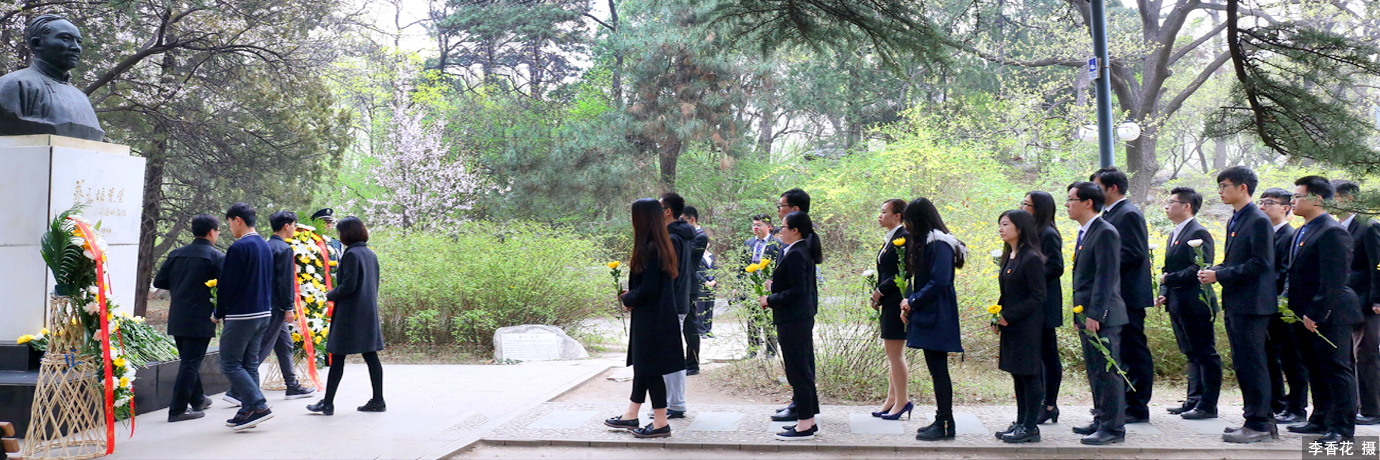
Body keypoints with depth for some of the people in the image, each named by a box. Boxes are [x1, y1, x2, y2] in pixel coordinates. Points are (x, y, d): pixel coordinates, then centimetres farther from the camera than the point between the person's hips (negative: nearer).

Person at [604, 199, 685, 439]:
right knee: (641, 366, 18)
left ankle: (661, 423, 9)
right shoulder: (663, 246, 8)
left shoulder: (649, 250, -21)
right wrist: (631, 295, 11)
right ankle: (631, 415, 30)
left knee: (650, 369, 0)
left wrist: (628, 299, -5)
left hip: (650, 320, -10)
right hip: (660, 316, 10)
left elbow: (649, 287, -24)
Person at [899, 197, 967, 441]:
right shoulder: (922, 243, 15)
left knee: (938, 369, -5)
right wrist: (908, 302, 5)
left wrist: (912, 302, -13)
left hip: (937, 318, -10)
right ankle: (942, 420, 19)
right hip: (926, 316, 10)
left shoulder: (939, 244, -15)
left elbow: (939, 282, -22)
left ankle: (946, 425, 1)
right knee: (936, 369, 12)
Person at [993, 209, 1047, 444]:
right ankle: (1021, 423, 20)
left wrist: (1008, 316, -16)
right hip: (1011, 326, 9)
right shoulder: (1009, 257, 13)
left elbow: (1037, 297, -16)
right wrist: (997, 317, 5)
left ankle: (1031, 427, 5)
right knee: (1017, 374, 12)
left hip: (1027, 326, -9)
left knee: (1029, 374, -2)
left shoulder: (1031, 258, -14)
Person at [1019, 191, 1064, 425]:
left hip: (1044, 304, -9)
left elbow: (1055, 268, -17)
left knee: (1048, 355, -1)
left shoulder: (1049, 235, -12)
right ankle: (1039, 404, 20)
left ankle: (1050, 406, 6)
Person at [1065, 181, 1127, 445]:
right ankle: (1101, 420, 25)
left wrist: (1094, 314, -21)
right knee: (1095, 372, 16)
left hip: (1103, 317, -10)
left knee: (1107, 371, -4)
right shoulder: (1084, 233, 16)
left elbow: (1106, 277, -18)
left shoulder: (1105, 233, -13)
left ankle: (1113, 428, 2)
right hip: (1087, 315, 10)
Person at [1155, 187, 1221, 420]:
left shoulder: (1199, 233, -12)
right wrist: (1163, 293, 10)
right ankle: (1194, 400, 21)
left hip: (1195, 305, -10)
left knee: (1205, 355, -2)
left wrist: (1169, 279, -15)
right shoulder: (1174, 235, 18)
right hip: (1178, 305, 10)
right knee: (1192, 355, 15)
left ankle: (1207, 405, 2)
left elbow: (1200, 269, -21)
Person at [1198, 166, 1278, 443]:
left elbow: (1260, 264, -19)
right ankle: (1263, 420, 23)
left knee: (1252, 365, -5)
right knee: (1242, 365, 14)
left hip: (1251, 305, -10)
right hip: (1234, 304, 10)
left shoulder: (1259, 221, -12)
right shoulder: (1234, 221, 17)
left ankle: (1258, 425, 2)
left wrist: (1219, 275, -18)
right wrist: (1213, 271, 4)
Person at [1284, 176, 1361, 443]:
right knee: (1317, 371, 16)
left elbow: (1334, 281, -21)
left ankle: (1342, 428, 3)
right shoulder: (1302, 232, 15)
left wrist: (1316, 313, -21)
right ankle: (1321, 420, 25)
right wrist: (1297, 310, 15)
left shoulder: (1333, 232, -16)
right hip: (1308, 316, 10)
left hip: (1329, 316, -10)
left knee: (1337, 371, -3)